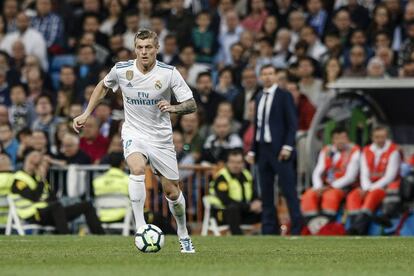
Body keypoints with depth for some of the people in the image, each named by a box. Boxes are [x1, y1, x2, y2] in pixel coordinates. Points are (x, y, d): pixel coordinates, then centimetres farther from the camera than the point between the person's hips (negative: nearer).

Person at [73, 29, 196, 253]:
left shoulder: (169, 73, -13)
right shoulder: (121, 70, -8)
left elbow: (192, 105, -12)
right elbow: (103, 86, 15)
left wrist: (173, 108, -32)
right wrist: (86, 114, 12)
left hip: (161, 137, 0)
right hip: (133, 133, 0)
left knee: (172, 193, 7)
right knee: (137, 168, -33)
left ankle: (183, 235, 34)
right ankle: (140, 227, -30)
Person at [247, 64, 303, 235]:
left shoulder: (284, 96, -2)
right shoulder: (259, 98, 16)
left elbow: (292, 123, -7)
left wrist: (287, 146, -16)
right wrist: (253, 150, 12)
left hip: (280, 150, -6)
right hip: (263, 149, 6)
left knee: (288, 190, -8)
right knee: (266, 193, 6)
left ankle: (296, 228, -8)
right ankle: (269, 230, 8)